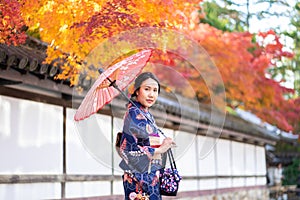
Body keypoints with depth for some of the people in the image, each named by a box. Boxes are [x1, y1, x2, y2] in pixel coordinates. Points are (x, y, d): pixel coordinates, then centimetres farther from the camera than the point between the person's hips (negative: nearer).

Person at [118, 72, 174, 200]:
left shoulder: (147, 114, 14)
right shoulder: (134, 113, -12)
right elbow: (127, 149, -19)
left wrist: (163, 144, 5)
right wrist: (159, 149, -14)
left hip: (151, 176, 9)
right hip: (139, 177, -9)